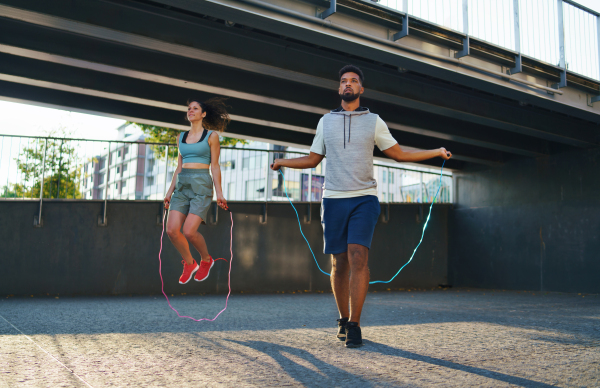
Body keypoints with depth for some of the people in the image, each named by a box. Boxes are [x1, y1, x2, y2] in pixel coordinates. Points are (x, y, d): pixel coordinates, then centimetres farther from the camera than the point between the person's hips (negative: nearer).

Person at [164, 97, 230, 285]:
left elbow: (215, 166, 0)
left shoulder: (211, 136, 3)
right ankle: (189, 263, 16)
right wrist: (170, 190, 14)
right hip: (182, 185, 5)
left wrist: (219, 193, -5)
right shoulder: (181, 137, 16)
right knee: (172, 230, -8)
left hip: (201, 185, -5)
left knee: (189, 231, -18)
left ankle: (206, 259, 12)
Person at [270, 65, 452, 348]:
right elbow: (313, 160, 20)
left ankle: (354, 326, -10)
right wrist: (283, 162, 12)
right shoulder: (326, 121, 12)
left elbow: (399, 154, 12)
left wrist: (436, 152, 6)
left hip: (364, 199, -2)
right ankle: (343, 319, 20)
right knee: (339, 263, 4)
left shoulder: (373, 121, 8)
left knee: (358, 257, -16)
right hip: (333, 199, 2)